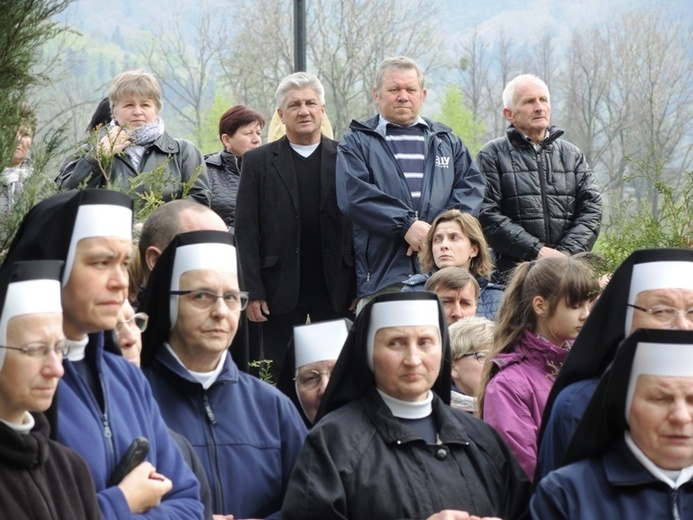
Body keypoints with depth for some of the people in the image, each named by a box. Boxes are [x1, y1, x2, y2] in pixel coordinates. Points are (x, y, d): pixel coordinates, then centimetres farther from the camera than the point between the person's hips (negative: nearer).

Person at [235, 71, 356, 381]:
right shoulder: (258, 162, 5)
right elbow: (246, 230, 1)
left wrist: (360, 288, -3)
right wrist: (252, 291, -6)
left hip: (335, 291, 0)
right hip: (281, 292, 0)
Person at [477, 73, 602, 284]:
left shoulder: (572, 155, 18)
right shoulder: (492, 155, 6)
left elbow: (591, 209, 10)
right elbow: (486, 214, -6)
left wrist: (566, 252, -8)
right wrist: (536, 251, -13)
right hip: (513, 272, -3)